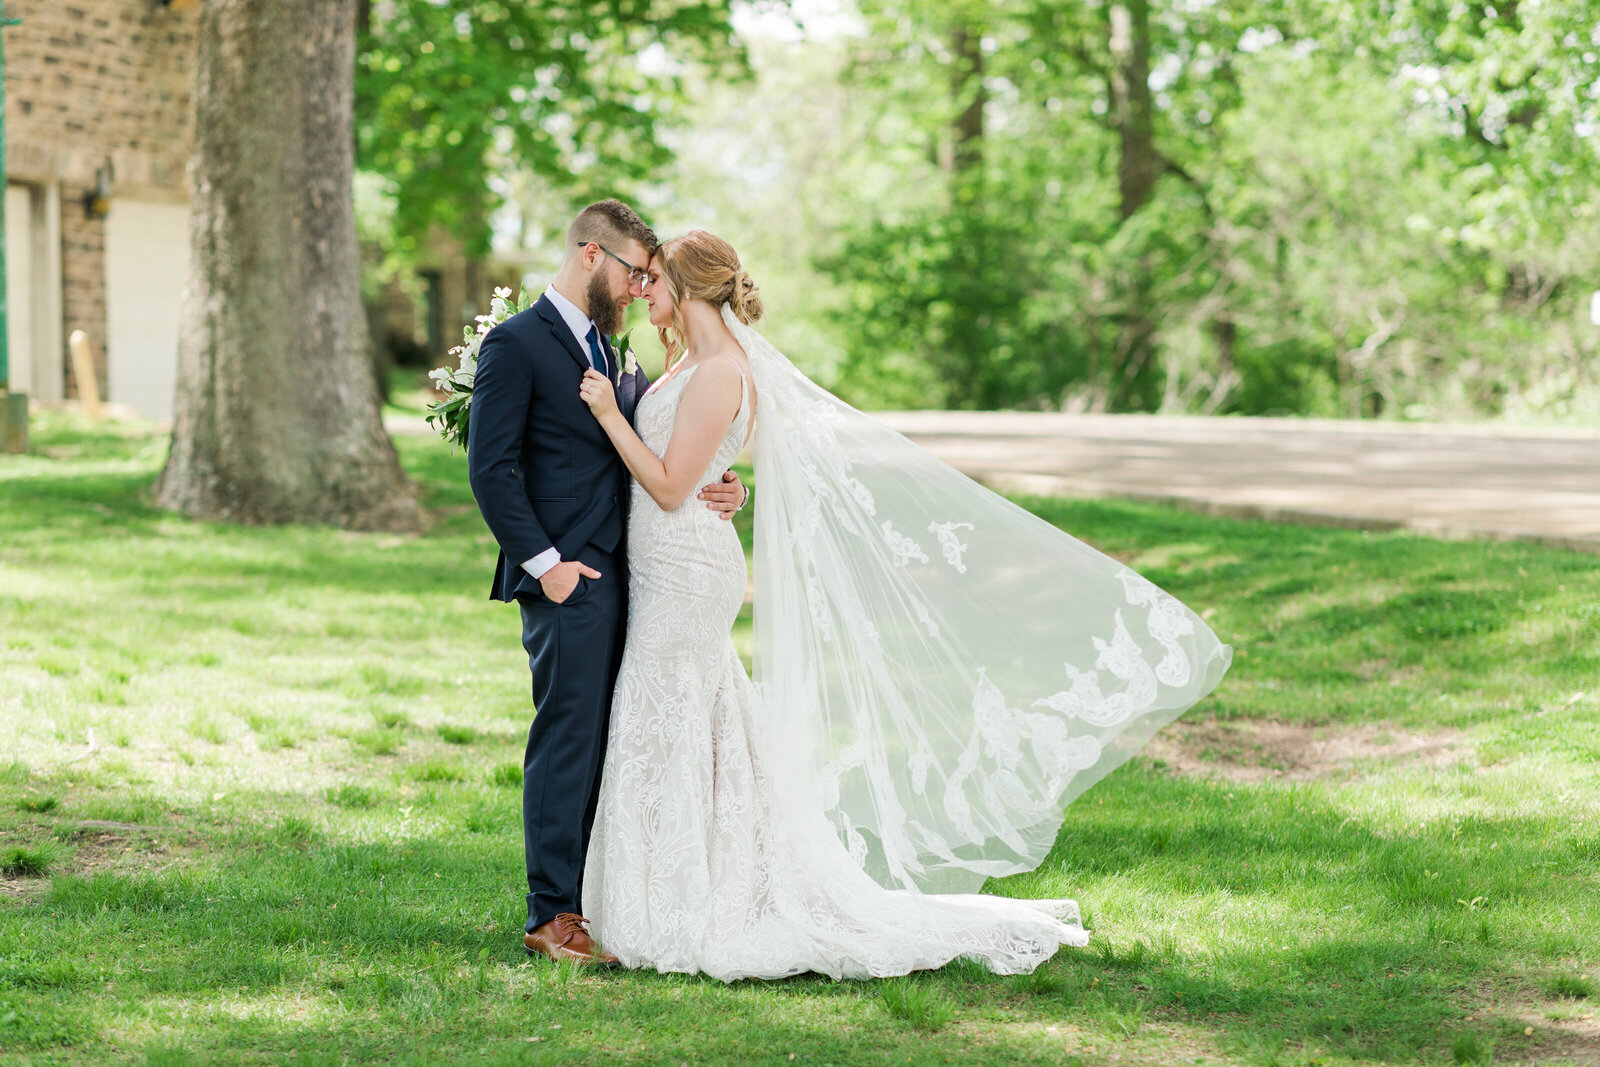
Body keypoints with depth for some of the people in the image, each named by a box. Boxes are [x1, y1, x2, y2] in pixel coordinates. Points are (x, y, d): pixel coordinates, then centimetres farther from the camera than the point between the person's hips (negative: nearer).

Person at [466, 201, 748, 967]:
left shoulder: (604, 350, 20)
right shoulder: (517, 345, -6)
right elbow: (491, 468, -12)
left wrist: (718, 488, 4)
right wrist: (543, 561, -17)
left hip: (619, 578, 8)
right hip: (568, 580, -8)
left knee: (609, 745, 10)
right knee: (567, 743, -7)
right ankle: (552, 915, -3)